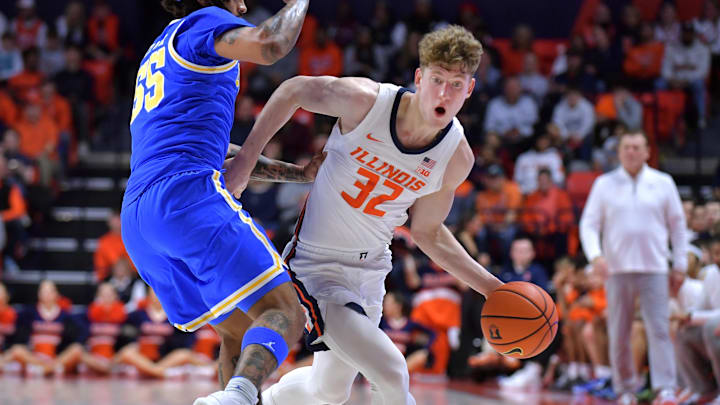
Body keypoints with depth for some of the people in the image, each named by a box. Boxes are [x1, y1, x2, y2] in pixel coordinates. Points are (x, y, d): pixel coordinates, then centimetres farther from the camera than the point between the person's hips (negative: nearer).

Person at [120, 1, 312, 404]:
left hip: (135, 220, 9)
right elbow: (271, 45, -12)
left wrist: (299, 172, 38)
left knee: (240, 331, 18)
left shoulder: (159, 54, 35)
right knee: (285, 314, -17)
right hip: (186, 190, -9)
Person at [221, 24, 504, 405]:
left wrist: (492, 287, -2)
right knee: (391, 373, -25)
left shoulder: (457, 158, -10)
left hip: (371, 271, 6)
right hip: (317, 267, -6)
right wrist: (244, 160, -8)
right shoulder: (365, 101, -23)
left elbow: (428, 233, 5)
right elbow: (293, 91, -5)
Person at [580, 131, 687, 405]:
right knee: (618, 335, 3)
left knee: (659, 330, -12)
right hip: (617, 270, 1)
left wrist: (680, 264, 9)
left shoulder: (663, 183, 8)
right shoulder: (604, 185, 7)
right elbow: (589, 224, 5)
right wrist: (595, 255, -12)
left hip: (654, 269, -1)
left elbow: (677, 224, 13)